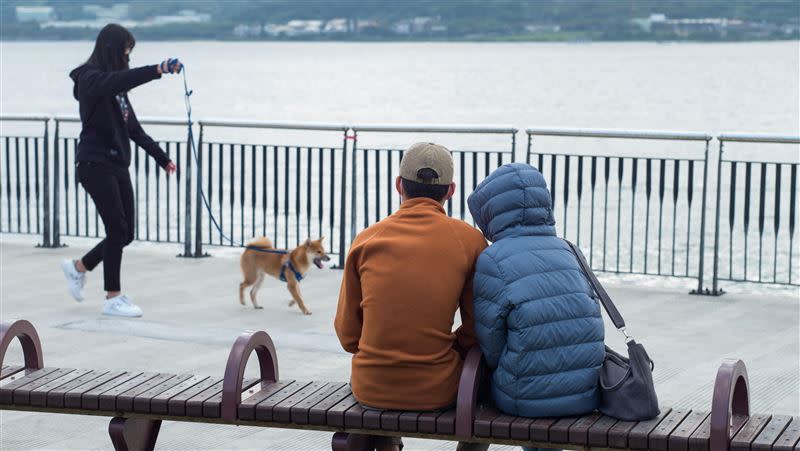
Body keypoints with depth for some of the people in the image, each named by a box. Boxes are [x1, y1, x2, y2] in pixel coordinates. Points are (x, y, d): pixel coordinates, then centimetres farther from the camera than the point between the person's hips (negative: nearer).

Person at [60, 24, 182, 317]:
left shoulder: (117, 85, 18)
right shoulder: (90, 78, -8)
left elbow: (133, 128, 21)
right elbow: (117, 80, -31)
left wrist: (162, 158, 18)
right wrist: (158, 70, -44)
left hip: (117, 166, 8)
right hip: (95, 164, -8)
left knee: (125, 233, 6)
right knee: (118, 229, -9)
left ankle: (78, 268, 26)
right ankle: (113, 298, 0)